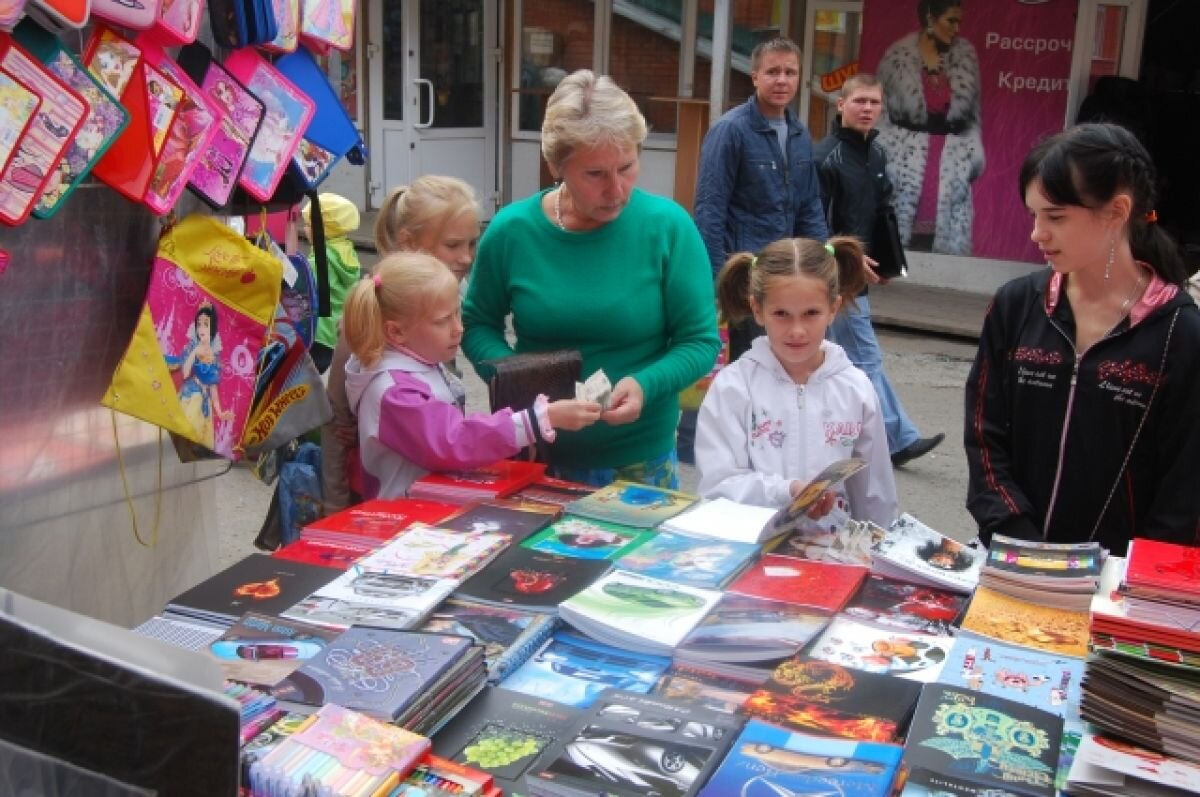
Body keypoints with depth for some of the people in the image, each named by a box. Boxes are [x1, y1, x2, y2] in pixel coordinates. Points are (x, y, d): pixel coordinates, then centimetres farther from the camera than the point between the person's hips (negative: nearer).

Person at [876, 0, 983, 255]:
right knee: (897, 233, -4)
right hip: (907, 156, -2)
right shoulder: (898, 57, -1)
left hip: (951, 160, 3)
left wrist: (974, 153, 4)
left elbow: (972, 113, 14)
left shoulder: (966, 56, 8)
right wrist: (880, 157, -6)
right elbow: (881, 112, 2)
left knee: (946, 238, -1)